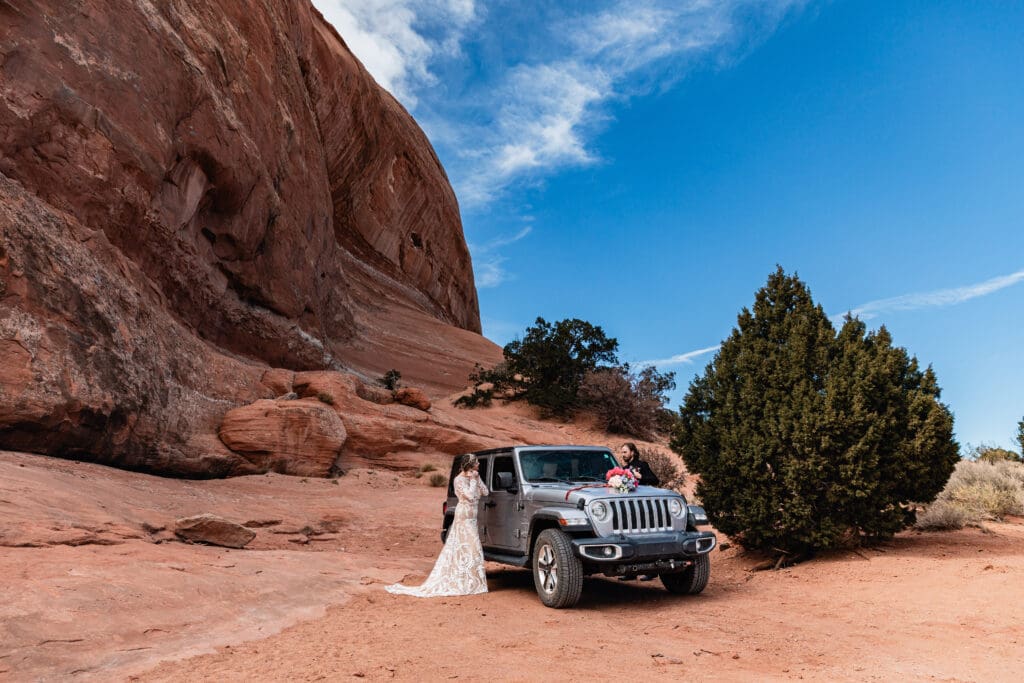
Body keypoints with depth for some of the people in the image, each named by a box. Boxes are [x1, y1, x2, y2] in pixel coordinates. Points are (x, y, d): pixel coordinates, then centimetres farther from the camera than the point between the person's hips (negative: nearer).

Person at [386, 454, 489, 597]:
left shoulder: (474, 477, 9)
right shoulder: (459, 480, -14)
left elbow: (485, 492, 5)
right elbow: (470, 496, -25)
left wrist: (478, 478, -4)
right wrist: (473, 480, -16)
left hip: (472, 517, 8)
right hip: (464, 517, -8)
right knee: (469, 547, -7)